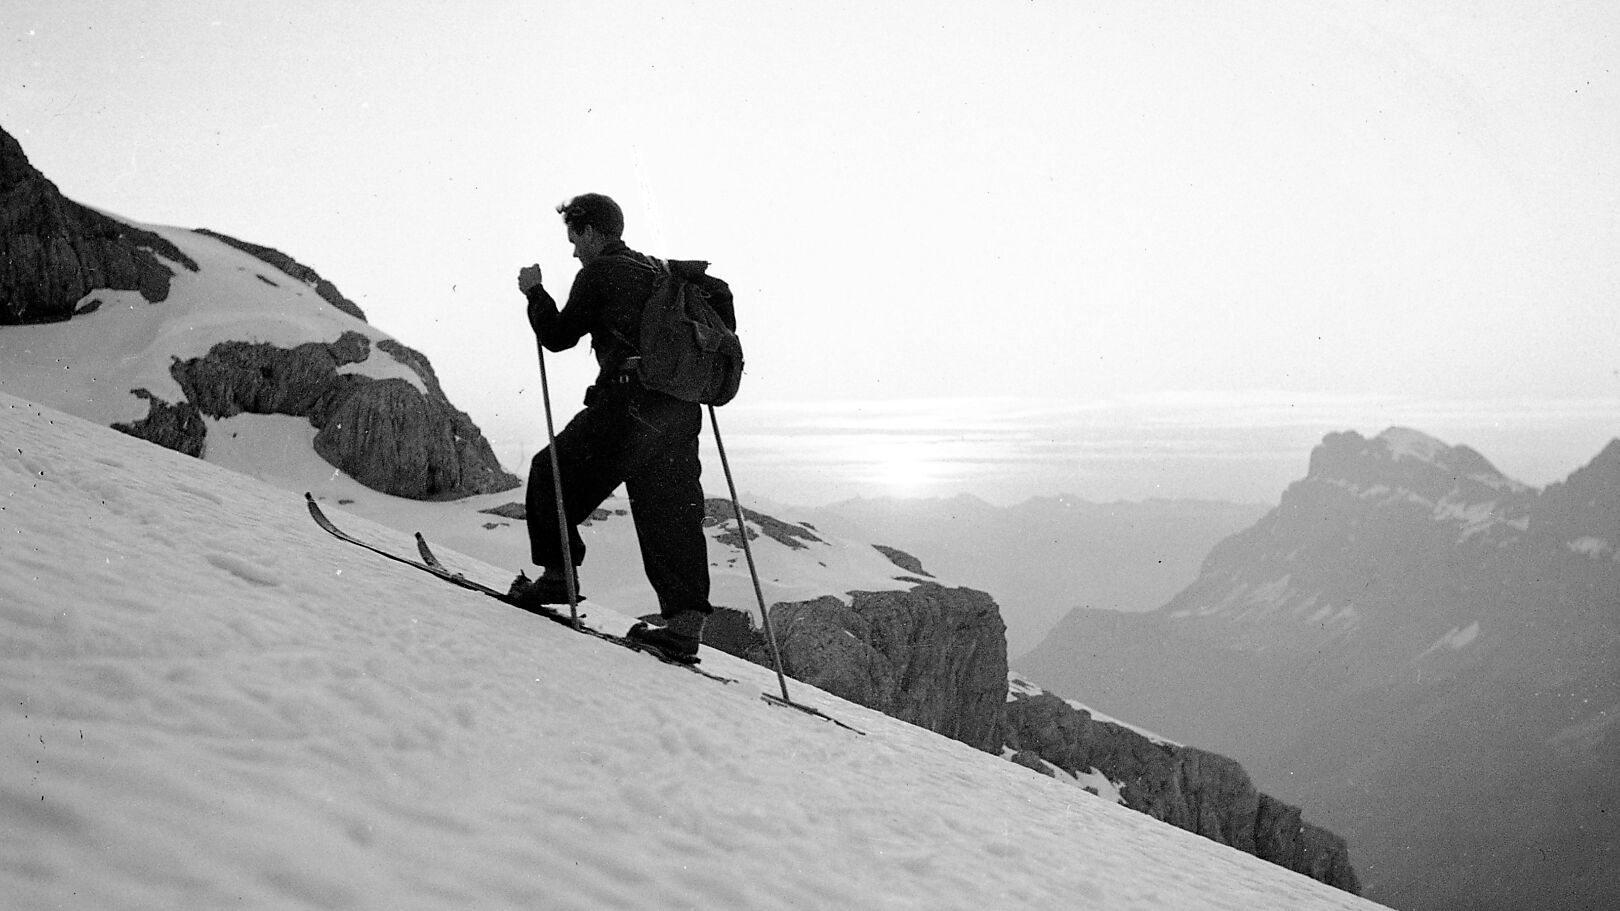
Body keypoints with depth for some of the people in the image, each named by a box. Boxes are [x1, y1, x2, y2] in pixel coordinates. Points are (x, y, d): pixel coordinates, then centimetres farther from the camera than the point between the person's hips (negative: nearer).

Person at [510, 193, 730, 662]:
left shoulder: (598, 273, 1)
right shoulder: (662, 271, 22)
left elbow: (559, 336, 3)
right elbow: (719, 293, 24)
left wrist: (534, 292, 18)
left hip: (628, 402, -7)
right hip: (682, 409, 7)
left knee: (552, 473, 12)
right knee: (672, 508, 6)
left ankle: (559, 573, 10)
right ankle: (685, 619, -1)